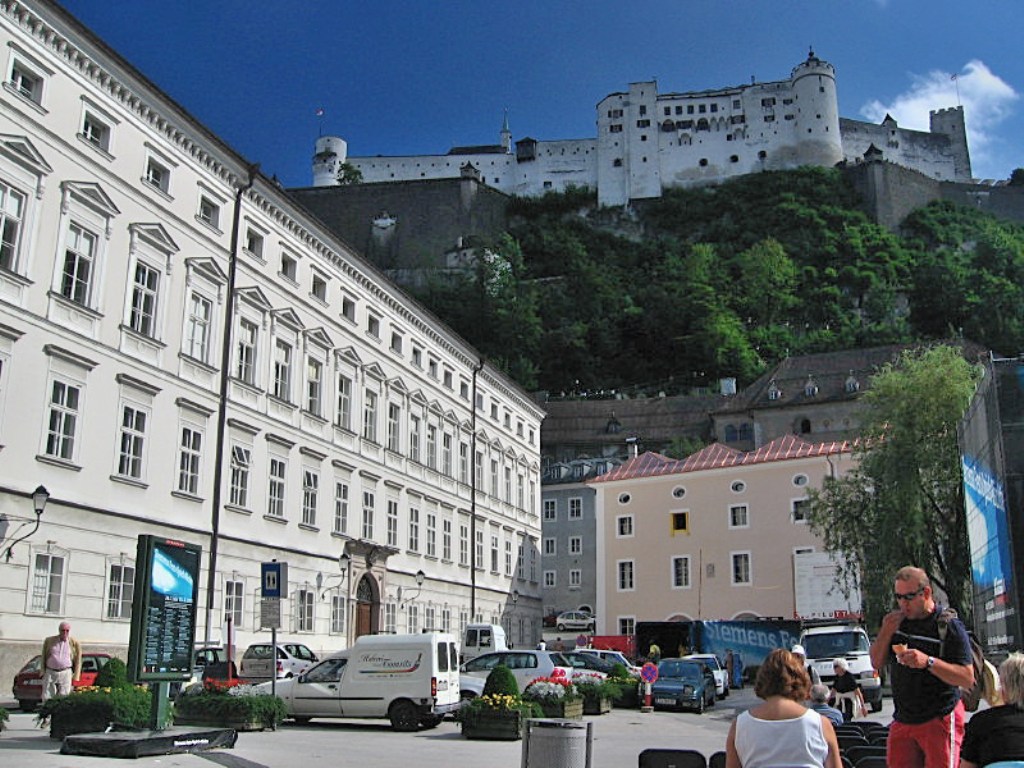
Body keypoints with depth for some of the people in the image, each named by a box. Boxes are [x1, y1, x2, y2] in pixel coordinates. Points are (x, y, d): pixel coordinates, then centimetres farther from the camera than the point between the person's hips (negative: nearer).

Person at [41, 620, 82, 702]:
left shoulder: (74, 643, 2)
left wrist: (75, 676, 1)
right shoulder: (49, 641, 6)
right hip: (50, 673, 2)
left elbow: (78, 661, 6)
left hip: (65, 674, -2)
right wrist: (43, 672, 7)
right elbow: (44, 658, 13)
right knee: (47, 698, -2)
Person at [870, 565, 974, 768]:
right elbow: (876, 663, 11)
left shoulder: (949, 626, -9)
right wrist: (885, 632, -6)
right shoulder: (896, 621, 8)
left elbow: (967, 679, -13)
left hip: (940, 719, -5)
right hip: (902, 720, 5)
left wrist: (928, 662, -26)